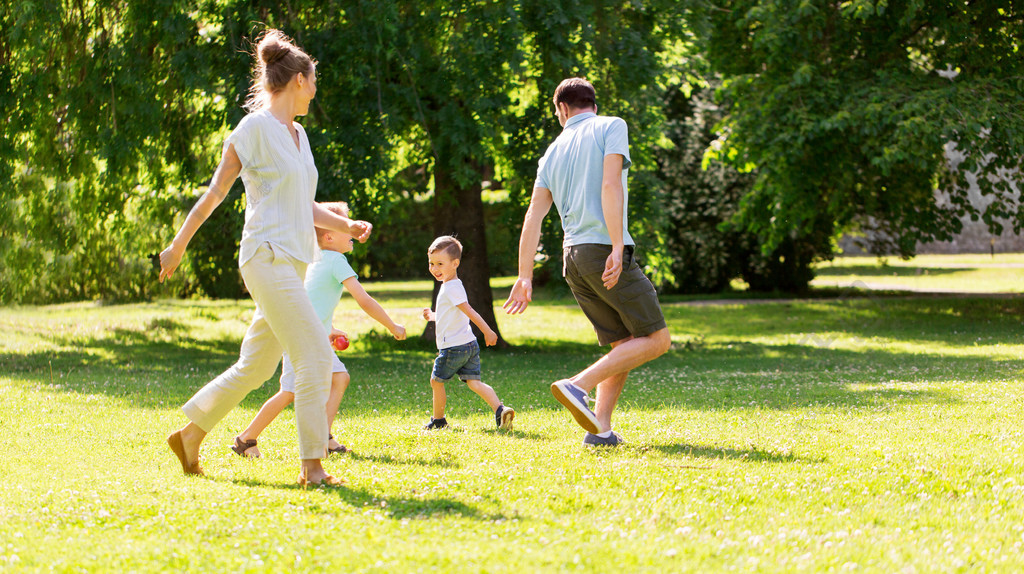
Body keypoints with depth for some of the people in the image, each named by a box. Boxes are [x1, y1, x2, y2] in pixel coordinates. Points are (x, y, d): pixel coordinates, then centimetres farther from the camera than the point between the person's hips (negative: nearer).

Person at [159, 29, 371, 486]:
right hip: (267, 258, -9)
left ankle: (190, 435, 24)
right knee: (316, 358, -13)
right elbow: (215, 193, -4)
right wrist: (178, 245, -2)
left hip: (293, 262, 9)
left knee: (255, 367, 12)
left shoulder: (297, 135, 18)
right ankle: (312, 465, -10)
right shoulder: (254, 128, -7)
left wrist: (345, 225, 10)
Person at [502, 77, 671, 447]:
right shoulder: (611, 127, 3)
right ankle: (578, 386, -17)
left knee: (624, 344, 12)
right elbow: (610, 185, -13)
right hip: (603, 248, -7)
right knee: (656, 340, -3)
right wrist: (617, 248, -19)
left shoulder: (554, 150, 18)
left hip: (572, 257, 7)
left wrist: (525, 277, 13)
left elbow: (533, 216, 12)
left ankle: (600, 428, -2)